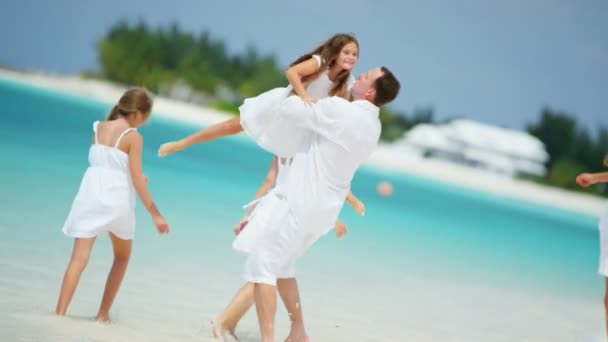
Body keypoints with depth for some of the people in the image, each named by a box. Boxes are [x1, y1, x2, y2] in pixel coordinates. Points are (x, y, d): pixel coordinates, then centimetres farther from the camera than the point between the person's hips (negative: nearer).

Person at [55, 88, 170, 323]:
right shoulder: (134, 137, -7)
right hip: (118, 199, -3)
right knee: (122, 258, 21)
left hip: (91, 195, 3)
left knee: (79, 258, -5)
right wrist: (155, 214, -8)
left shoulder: (98, 128, 7)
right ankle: (103, 313, 19)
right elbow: (137, 179, -11)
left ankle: (60, 312, -19)